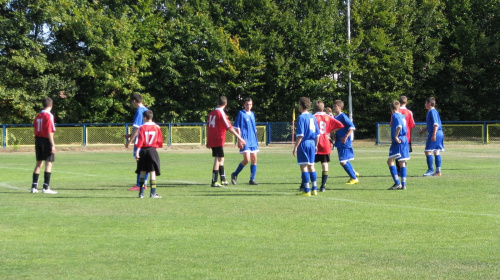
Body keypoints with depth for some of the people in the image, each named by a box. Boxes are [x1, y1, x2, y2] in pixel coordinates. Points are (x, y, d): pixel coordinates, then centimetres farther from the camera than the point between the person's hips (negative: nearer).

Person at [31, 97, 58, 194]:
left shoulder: (38, 116, 11)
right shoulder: (49, 116, -11)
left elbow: (35, 131, 13)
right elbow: (50, 132, -17)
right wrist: (52, 145, -16)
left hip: (38, 140, 7)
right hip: (46, 140, -7)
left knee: (39, 163, 13)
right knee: (49, 163, -3)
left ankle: (34, 187, 13)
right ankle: (46, 188, -7)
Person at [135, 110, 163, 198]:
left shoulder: (142, 128, -4)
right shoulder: (157, 127, 2)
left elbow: (139, 140, -11)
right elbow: (160, 141, 6)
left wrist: (137, 152, -13)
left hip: (143, 151, 0)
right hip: (153, 150, 0)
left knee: (142, 172, 8)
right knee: (152, 171, -2)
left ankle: (141, 193, 8)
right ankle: (153, 193, -7)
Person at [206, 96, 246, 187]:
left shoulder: (212, 113, 11)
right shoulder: (221, 114, -12)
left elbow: (208, 127, 15)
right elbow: (229, 128, -15)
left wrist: (208, 141, 21)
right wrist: (239, 138, -11)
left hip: (212, 141, 8)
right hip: (219, 140, -8)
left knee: (221, 159, 17)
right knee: (218, 159, -4)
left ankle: (223, 180, 22)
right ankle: (214, 182, -6)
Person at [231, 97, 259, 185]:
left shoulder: (252, 114, 14)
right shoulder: (241, 114, -5)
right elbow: (237, 128, -8)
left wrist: (256, 140, 19)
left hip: (253, 141, 7)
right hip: (245, 141, -7)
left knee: (254, 159, 3)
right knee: (247, 159, -13)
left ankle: (252, 179, 8)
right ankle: (235, 175, 5)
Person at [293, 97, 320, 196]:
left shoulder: (301, 117, -11)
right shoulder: (313, 117, 11)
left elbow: (300, 135, -16)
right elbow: (317, 134, 13)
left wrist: (295, 147, -13)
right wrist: (316, 146, 21)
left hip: (304, 143, -7)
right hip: (312, 143, 7)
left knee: (303, 167, -4)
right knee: (311, 166, 14)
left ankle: (306, 190, -5)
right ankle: (314, 189, 14)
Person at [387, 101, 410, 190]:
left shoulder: (395, 116, -9)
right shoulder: (403, 116, 15)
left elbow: (399, 126, -23)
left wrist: (395, 137, -15)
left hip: (398, 141, -8)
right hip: (405, 140, 8)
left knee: (390, 161, -6)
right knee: (402, 163, 9)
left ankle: (397, 183, -14)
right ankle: (403, 184, 7)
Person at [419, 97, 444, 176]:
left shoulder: (432, 112, -11)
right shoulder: (433, 111, 19)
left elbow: (436, 124, -20)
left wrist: (434, 134, -25)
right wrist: (423, 130, 35)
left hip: (435, 133, -10)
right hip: (440, 134, 10)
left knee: (428, 151, -7)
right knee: (436, 152, 10)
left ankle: (430, 170, -7)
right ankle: (438, 171, 10)